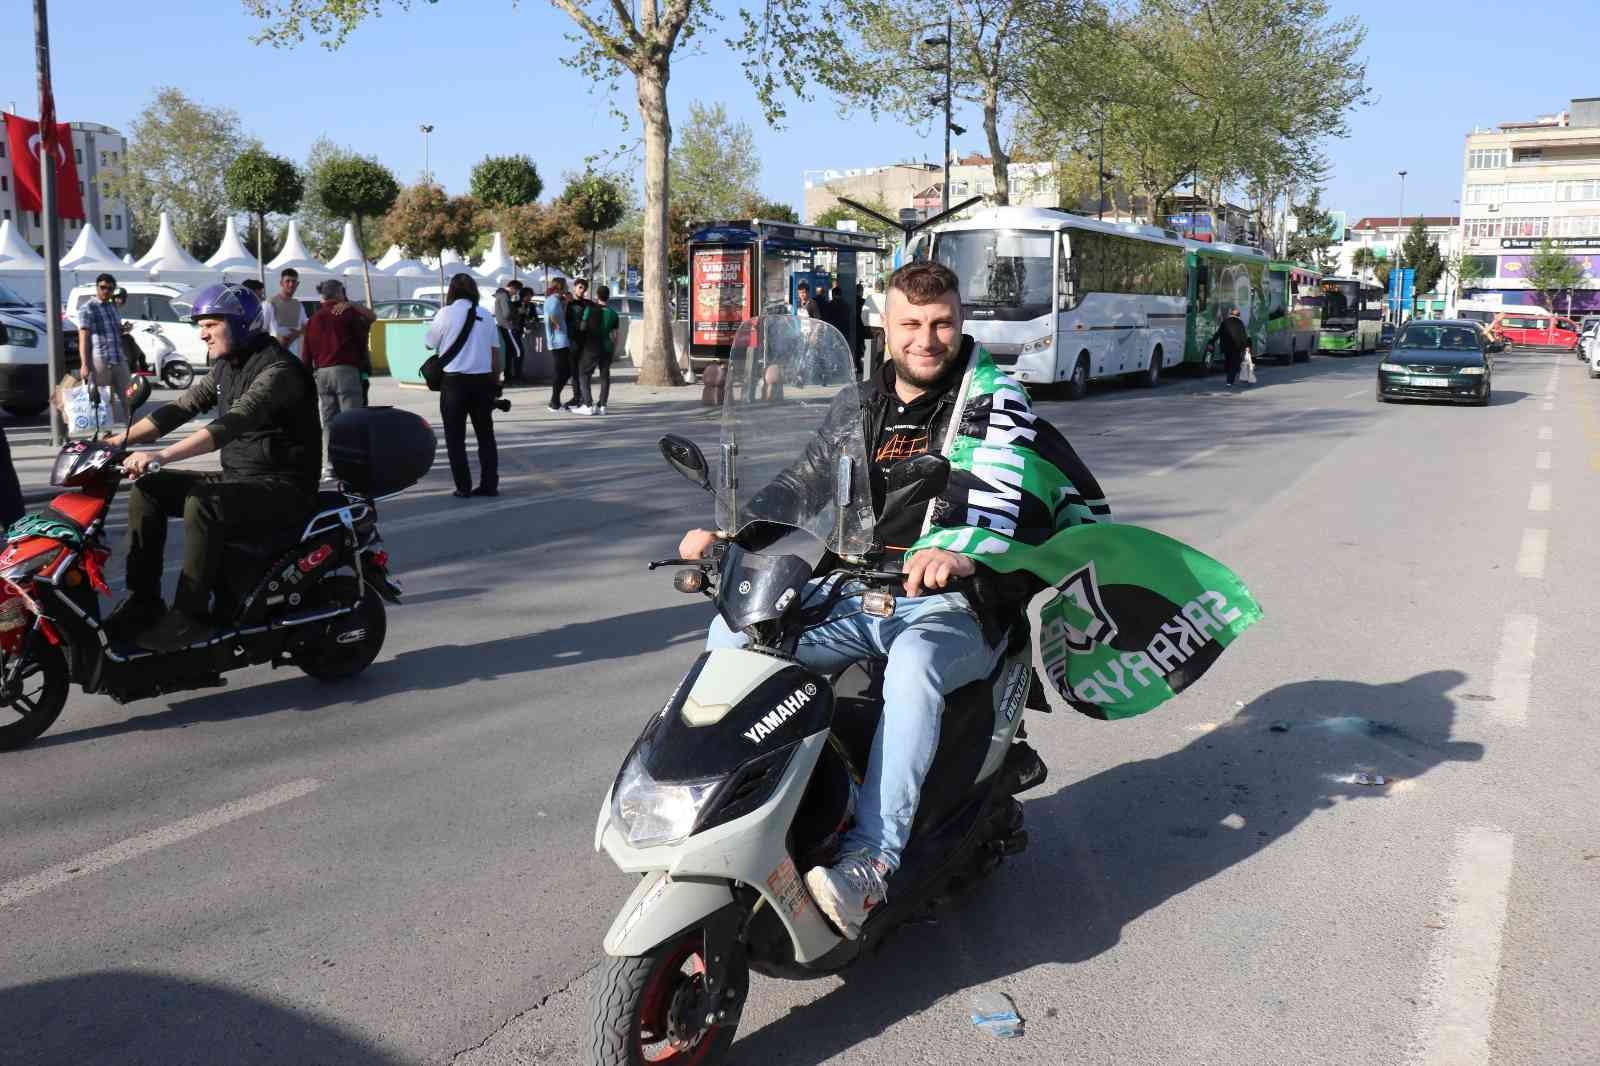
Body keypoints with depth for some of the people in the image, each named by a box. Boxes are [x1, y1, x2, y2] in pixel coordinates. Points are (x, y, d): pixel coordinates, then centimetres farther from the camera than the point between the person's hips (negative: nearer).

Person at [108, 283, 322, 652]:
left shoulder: (278, 369, -18)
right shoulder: (225, 367, 13)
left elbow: (235, 422, -32)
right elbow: (182, 407, 12)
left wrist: (162, 456, -40)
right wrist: (120, 440, 0)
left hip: (283, 487, -9)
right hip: (236, 478, 9)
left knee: (201, 504, -32)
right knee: (148, 489, -1)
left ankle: (191, 616, -23)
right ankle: (144, 600, 0)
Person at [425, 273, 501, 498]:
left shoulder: (445, 313, -5)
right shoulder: (486, 316, 6)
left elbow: (430, 344, 5)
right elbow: (495, 353, 8)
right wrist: (496, 381, 16)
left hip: (455, 380, -3)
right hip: (483, 380, 3)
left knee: (456, 437, 6)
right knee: (485, 434, 14)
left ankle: (463, 487, 4)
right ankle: (489, 485, 12)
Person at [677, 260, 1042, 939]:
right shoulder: (860, 407, 15)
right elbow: (804, 483, 11)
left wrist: (963, 553, -42)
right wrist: (728, 533, -8)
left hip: (958, 604, -5)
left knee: (914, 663, -39)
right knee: (733, 633, -11)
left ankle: (872, 861, -38)